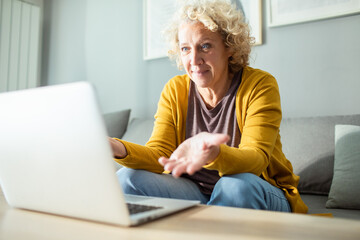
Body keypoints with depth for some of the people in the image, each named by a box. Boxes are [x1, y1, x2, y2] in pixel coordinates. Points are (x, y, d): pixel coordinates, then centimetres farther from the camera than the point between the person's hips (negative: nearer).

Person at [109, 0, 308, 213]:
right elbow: (159, 156, -10)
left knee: (236, 185, -36)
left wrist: (214, 154, -47)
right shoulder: (174, 91, -2)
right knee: (126, 178, -15)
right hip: (196, 194, 3)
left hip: (260, 197, -2)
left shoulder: (260, 85, -13)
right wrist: (119, 148, -31)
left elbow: (256, 159, -25)